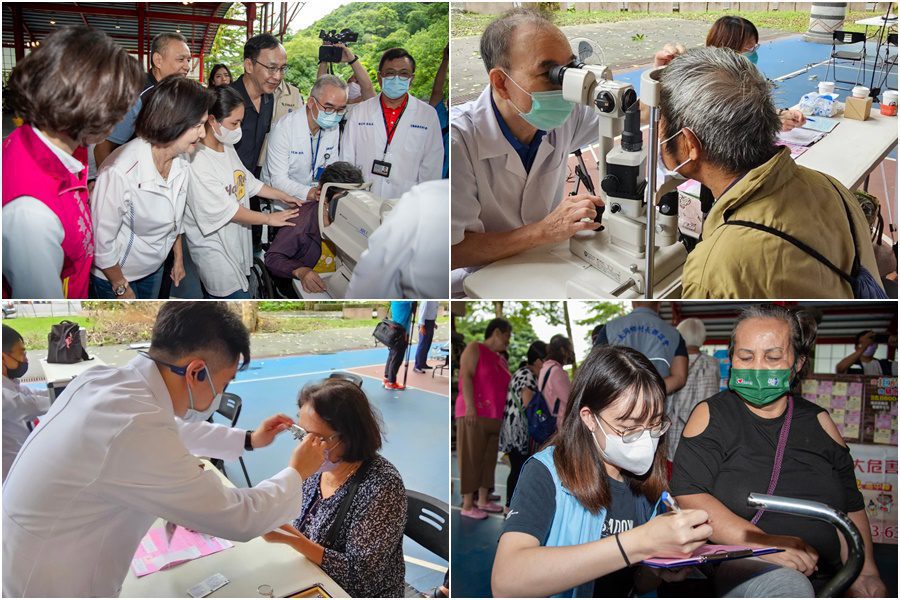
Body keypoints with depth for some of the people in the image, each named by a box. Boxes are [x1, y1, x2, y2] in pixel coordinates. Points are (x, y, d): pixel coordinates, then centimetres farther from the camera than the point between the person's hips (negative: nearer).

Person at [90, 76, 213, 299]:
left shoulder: (181, 161, -13)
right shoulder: (120, 172, -34)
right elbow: (102, 241, -24)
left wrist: (178, 258, 15)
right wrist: (122, 289, -13)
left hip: (155, 266, 6)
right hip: (115, 275, -6)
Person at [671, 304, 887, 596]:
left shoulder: (818, 421, 15)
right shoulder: (712, 415, 4)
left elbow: (851, 507, 16)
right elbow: (686, 496, -9)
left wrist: (864, 572, -2)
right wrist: (762, 543, -21)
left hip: (823, 582, 3)